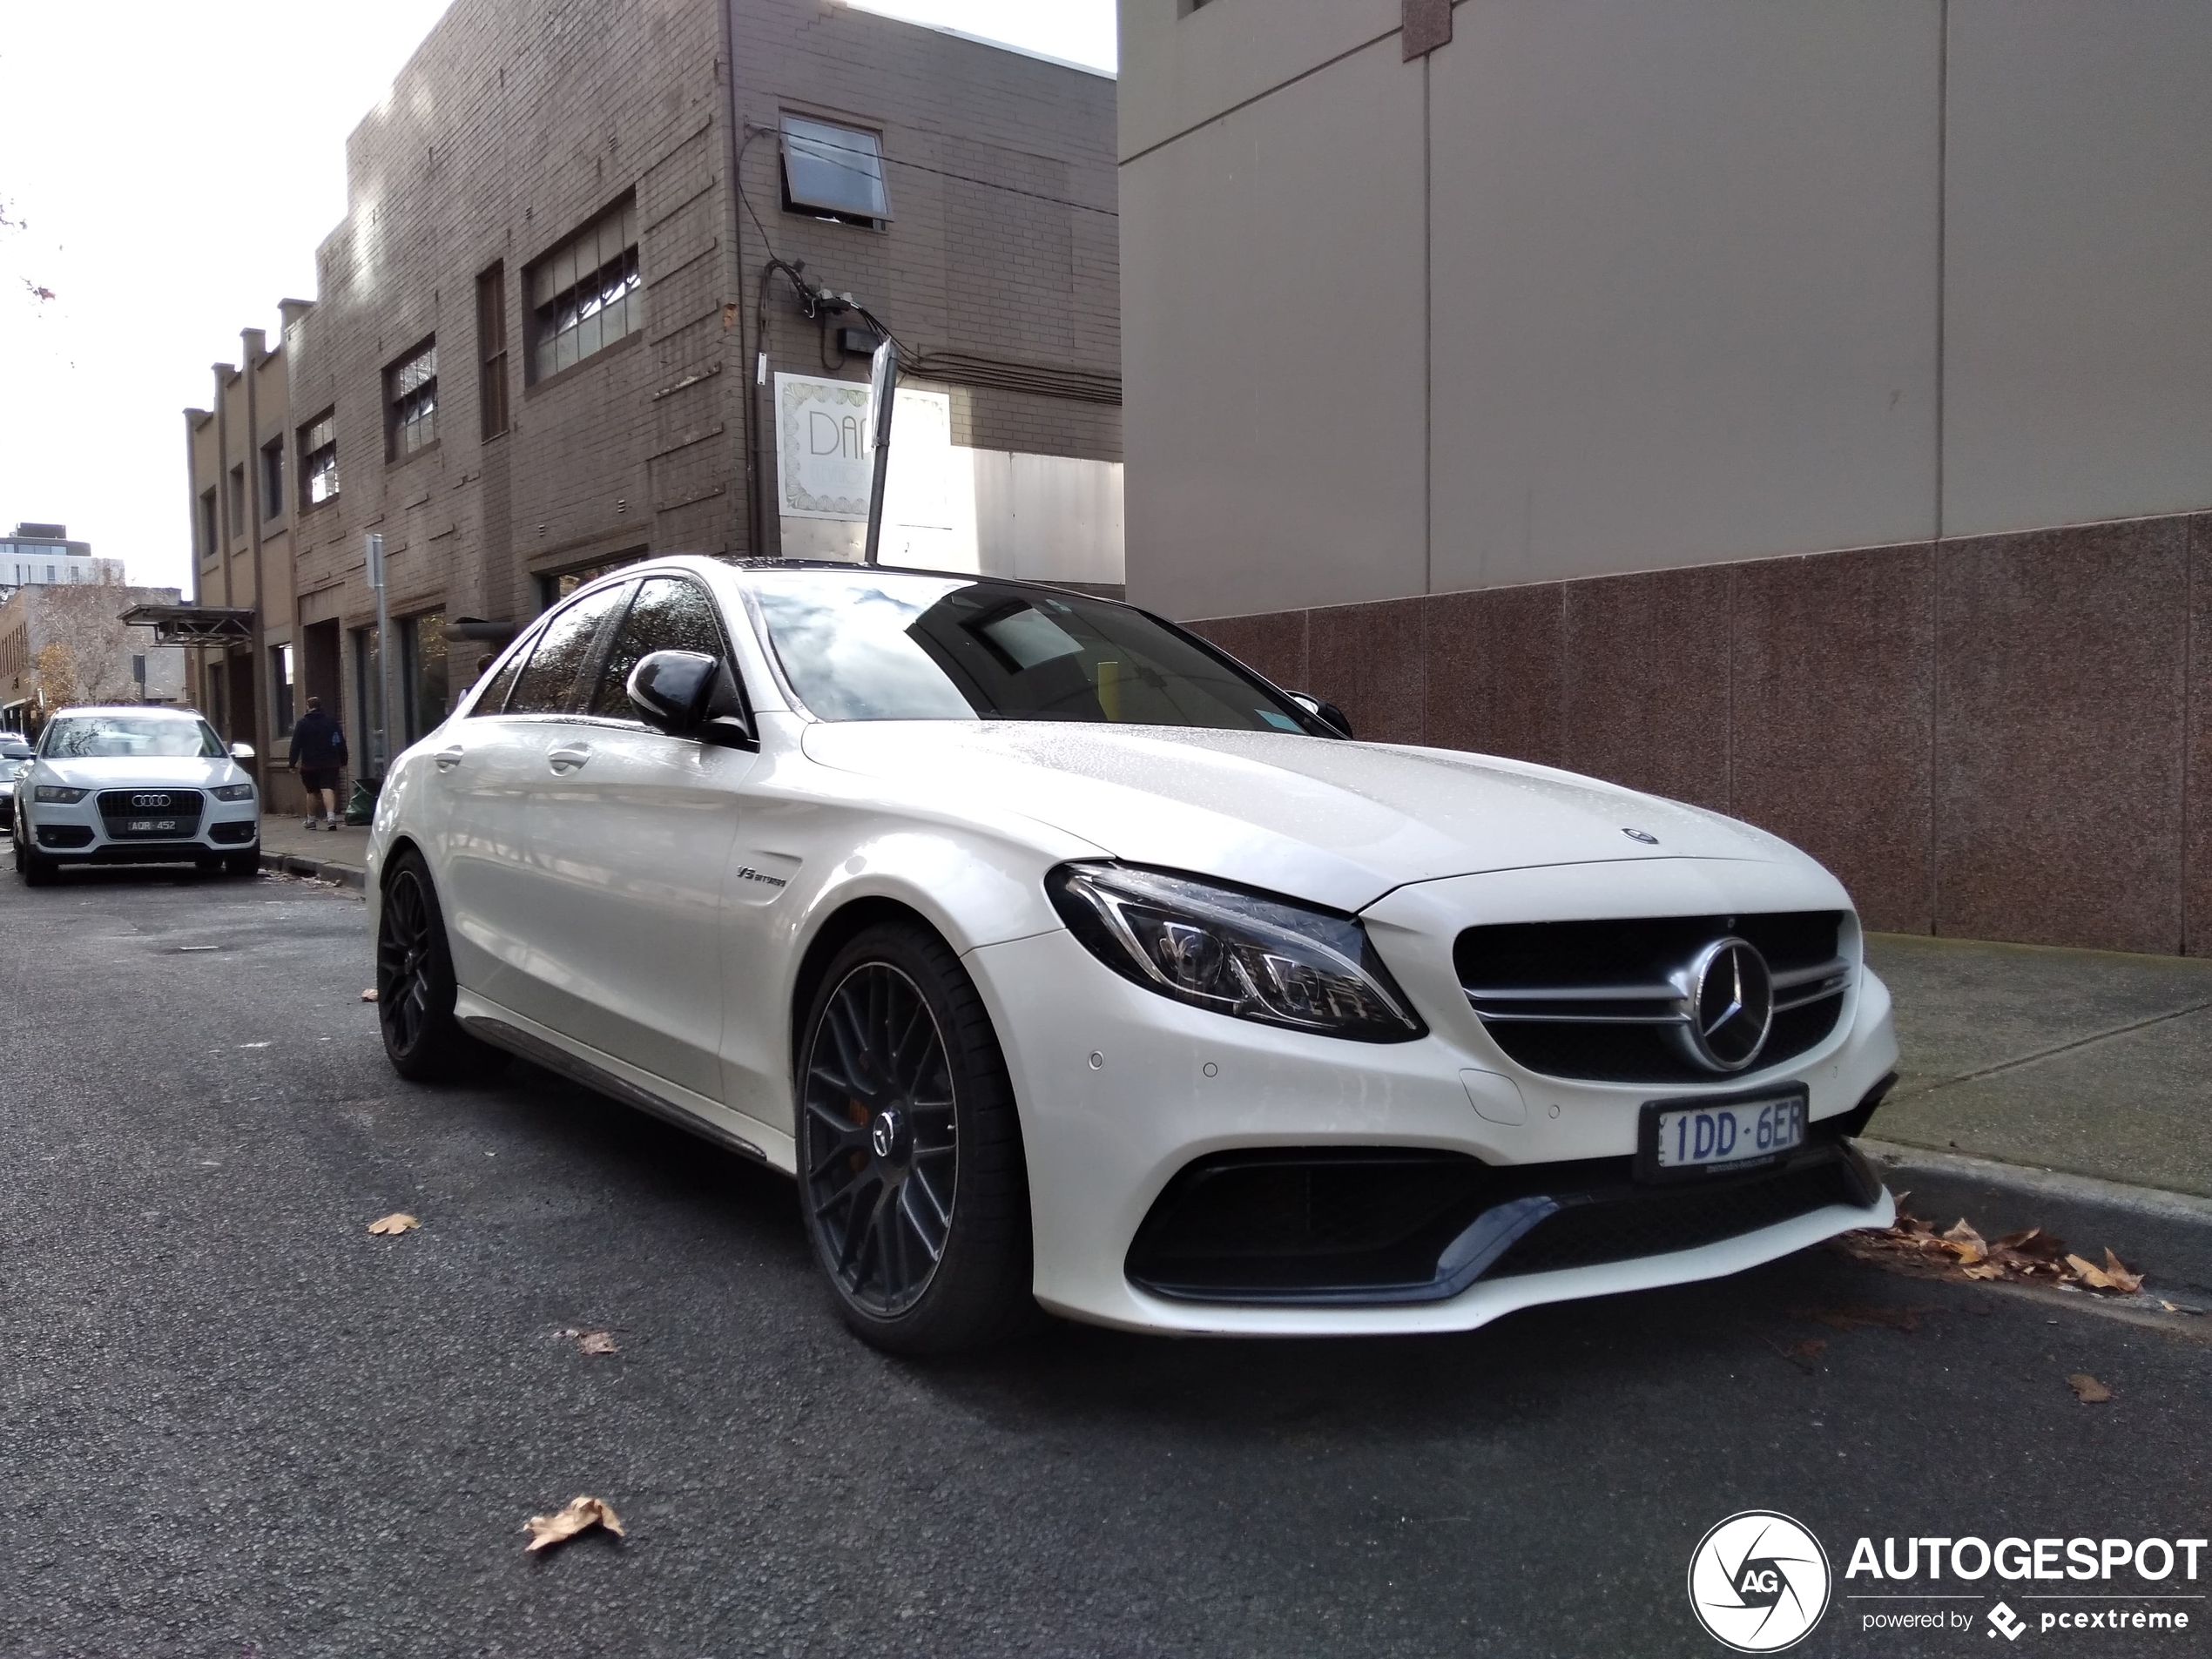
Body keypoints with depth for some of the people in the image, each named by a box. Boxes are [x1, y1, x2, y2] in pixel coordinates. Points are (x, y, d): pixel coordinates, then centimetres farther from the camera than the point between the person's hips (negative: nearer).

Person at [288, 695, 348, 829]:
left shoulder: (302, 723, 0)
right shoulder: (331, 722, 5)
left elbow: (296, 744, -4)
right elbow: (341, 742, 6)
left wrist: (293, 762, -2)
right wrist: (343, 761, 11)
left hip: (309, 764, 0)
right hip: (330, 763, 0)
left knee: (312, 792, 12)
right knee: (328, 789, -9)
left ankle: (310, 820, 22)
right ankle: (331, 817, -28)